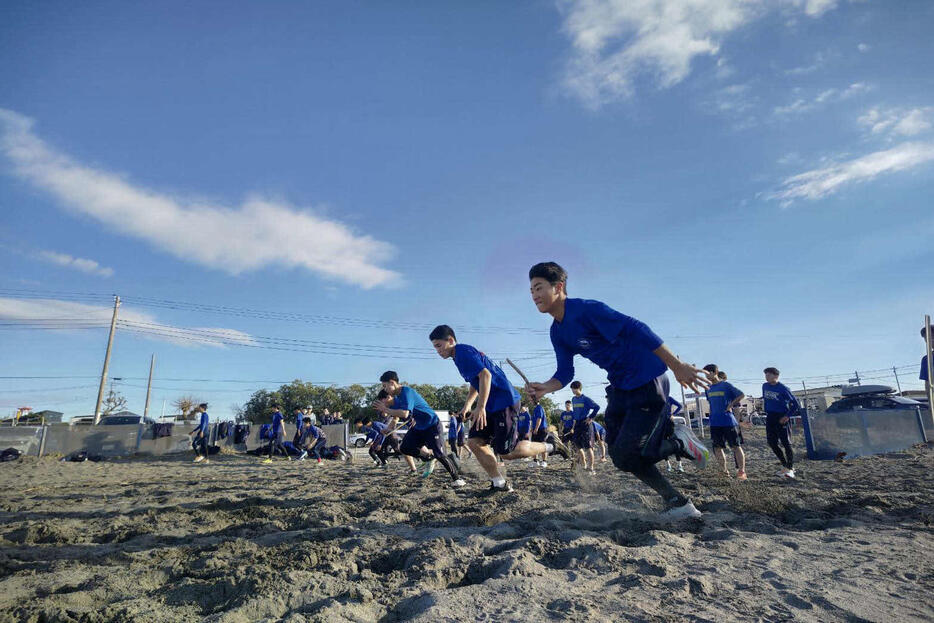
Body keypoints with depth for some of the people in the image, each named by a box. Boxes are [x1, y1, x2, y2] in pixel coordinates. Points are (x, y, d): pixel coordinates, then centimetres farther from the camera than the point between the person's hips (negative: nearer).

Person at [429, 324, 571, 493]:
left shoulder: (463, 351, -13)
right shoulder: (459, 356, 18)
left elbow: (485, 375, -24)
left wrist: (480, 407, -26)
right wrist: (467, 405, 22)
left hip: (505, 401, -10)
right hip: (492, 406, 10)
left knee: (505, 452, -9)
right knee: (474, 441, 1)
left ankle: (550, 445, 8)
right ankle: (499, 483, 6)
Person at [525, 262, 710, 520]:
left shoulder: (587, 309, -23)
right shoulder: (557, 332, 4)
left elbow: (637, 330, -25)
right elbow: (565, 372, 3)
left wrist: (677, 367, -26)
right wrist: (545, 387, -19)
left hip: (648, 382, -9)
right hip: (620, 387, 9)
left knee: (627, 457, -11)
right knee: (620, 455, 10)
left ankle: (679, 441, 14)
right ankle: (678, 503, 23)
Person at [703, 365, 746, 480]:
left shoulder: (726, 385, -6)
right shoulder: (708, 388, 10)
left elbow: (742, 395, -5)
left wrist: (731, 404, -12)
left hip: (729, 421, -5)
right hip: (715, 422, 6)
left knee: (736, 446, -1)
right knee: (717, 447, 7)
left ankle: (741, 471, 4)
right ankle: (724, 470, 18)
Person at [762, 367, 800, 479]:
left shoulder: (783, 388, -13)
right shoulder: (765, 386, 6)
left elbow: (796, 404, -10)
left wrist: (787, 416, -14)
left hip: (781, 418, -6)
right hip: (770, 417, 7)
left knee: (786, 444, -5)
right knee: (771, 443, 5)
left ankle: (790, 469, 2)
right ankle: (785, 466, 19)